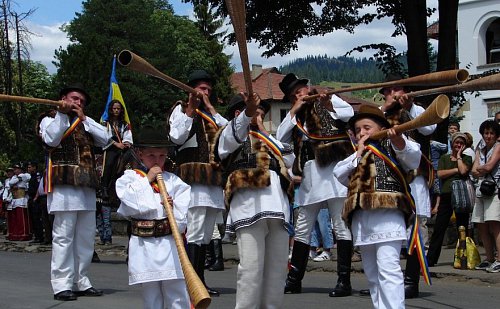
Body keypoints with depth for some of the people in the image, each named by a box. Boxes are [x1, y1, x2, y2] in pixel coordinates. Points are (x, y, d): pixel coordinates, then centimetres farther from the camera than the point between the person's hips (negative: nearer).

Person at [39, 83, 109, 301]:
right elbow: (51, 139, -9)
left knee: (86, 237, 5)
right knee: (63, 236, -9)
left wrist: (83, 117, 6)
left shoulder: (86, 124, 26)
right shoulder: (50, 120, 12)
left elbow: (104, 139, 8)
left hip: (87, 187, 6)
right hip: (63, 185, -6)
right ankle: (62, 285, -8)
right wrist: (62, 113, -8)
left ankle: (81, 282, 11)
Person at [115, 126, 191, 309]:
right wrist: (147, 180, -6)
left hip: (169, 246, 0)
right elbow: (130, 201, -12)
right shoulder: (130, 178, 7)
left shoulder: (173, 181, 9)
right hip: (143, 248, 0)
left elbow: (182, 219, 4)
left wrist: (173, 209, -16)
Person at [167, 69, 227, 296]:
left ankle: (200, 281, 13)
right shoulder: (181, 109, 5)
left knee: (205, 235, 8)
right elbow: (177, 137, -11)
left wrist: (210, 109, 6)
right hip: (194, 178, -7)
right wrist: (190, 110, -12)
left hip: (213, 179, 7)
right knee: (194, 233, -15)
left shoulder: (209, 114, 25)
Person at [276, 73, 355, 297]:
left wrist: (327, 109, -8)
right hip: (310, 173, 6)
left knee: (341, 225, -5)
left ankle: (344, 280, -3)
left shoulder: (328, 99, 6)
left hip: (334, 168, -6)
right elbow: (281, 137, 6)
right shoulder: (295, 115, 20)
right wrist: (294, 111, 3)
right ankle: (294, 279, 17)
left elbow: (350, 113, -9)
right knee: (302, 228, 9)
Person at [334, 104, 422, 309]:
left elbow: (413, 158, -15)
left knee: (388, 269, -16)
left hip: (387, 215, -7)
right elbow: (339, 174, 10)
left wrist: (399, 140, -34)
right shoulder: (355, 156, 24)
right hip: (361, 219, 7)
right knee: (372, 274, 12)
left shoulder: (391, 147, 4)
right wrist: (358, 153, 2)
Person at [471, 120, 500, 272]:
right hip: (481, 190, 7)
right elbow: (474, 171, 10)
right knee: (482, 227, 5)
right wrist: (483, 171, -9)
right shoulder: (480, 150, 21)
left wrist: (479, 169, 8)